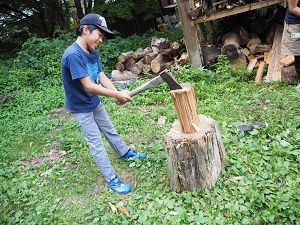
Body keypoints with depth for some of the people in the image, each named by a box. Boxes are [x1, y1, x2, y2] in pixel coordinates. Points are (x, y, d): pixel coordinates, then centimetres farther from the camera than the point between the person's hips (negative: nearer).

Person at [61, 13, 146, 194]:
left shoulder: (92, 52, 0)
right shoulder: (73, 55, -28)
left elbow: (102, 77, -3)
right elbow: (88, 86, -31)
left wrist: (119, 94, -18)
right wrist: (117, 95, -29)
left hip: (95, 103, 8)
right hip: (81, 108, -8)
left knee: (110, 131, 24)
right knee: (96, 143, 1)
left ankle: (125, 152, 47)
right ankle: (111, 179, 13)